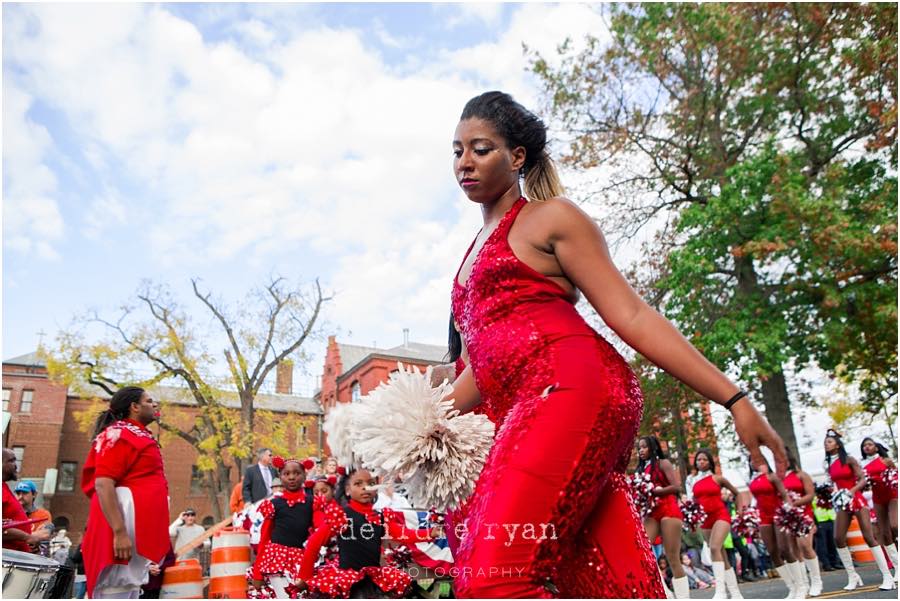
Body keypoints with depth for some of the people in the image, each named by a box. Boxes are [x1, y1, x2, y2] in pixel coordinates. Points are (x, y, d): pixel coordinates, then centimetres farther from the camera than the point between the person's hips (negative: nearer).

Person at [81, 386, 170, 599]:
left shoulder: (139, 437, 21)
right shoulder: (118, 434, -7)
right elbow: (103, 484, -18)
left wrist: (161, 537, 25)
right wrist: (119, 532, -26)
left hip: (139, 533, 10)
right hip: (123, 533, -10)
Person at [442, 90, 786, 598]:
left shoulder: (550, 217, 7)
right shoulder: (471, 260, 29)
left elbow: (632, 316, 0)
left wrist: (734, 398, -5)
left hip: (572, 389, -7)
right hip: (526, 420, 7)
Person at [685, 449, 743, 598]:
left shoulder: (718, 478, 0)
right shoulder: (692, 480, 8)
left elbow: (736, 493, 13)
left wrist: (739, 511, 8)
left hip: (720, 515, -4)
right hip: (705, 519, 4)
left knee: (714, 548, -26)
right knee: (722, 556, 7)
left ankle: (721, 591, -29)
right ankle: (736, 594, 15)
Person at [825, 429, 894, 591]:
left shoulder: (849, 460, -6)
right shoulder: (829, 465, 10)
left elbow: (863, 479, -12)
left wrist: (852, 490, -27)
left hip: (857, 500, -5)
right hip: (842, 504, 5)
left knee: (869, 537, -10)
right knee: (838, 539, -5)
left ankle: (887, 577, -3)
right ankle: (852, 577, 6)